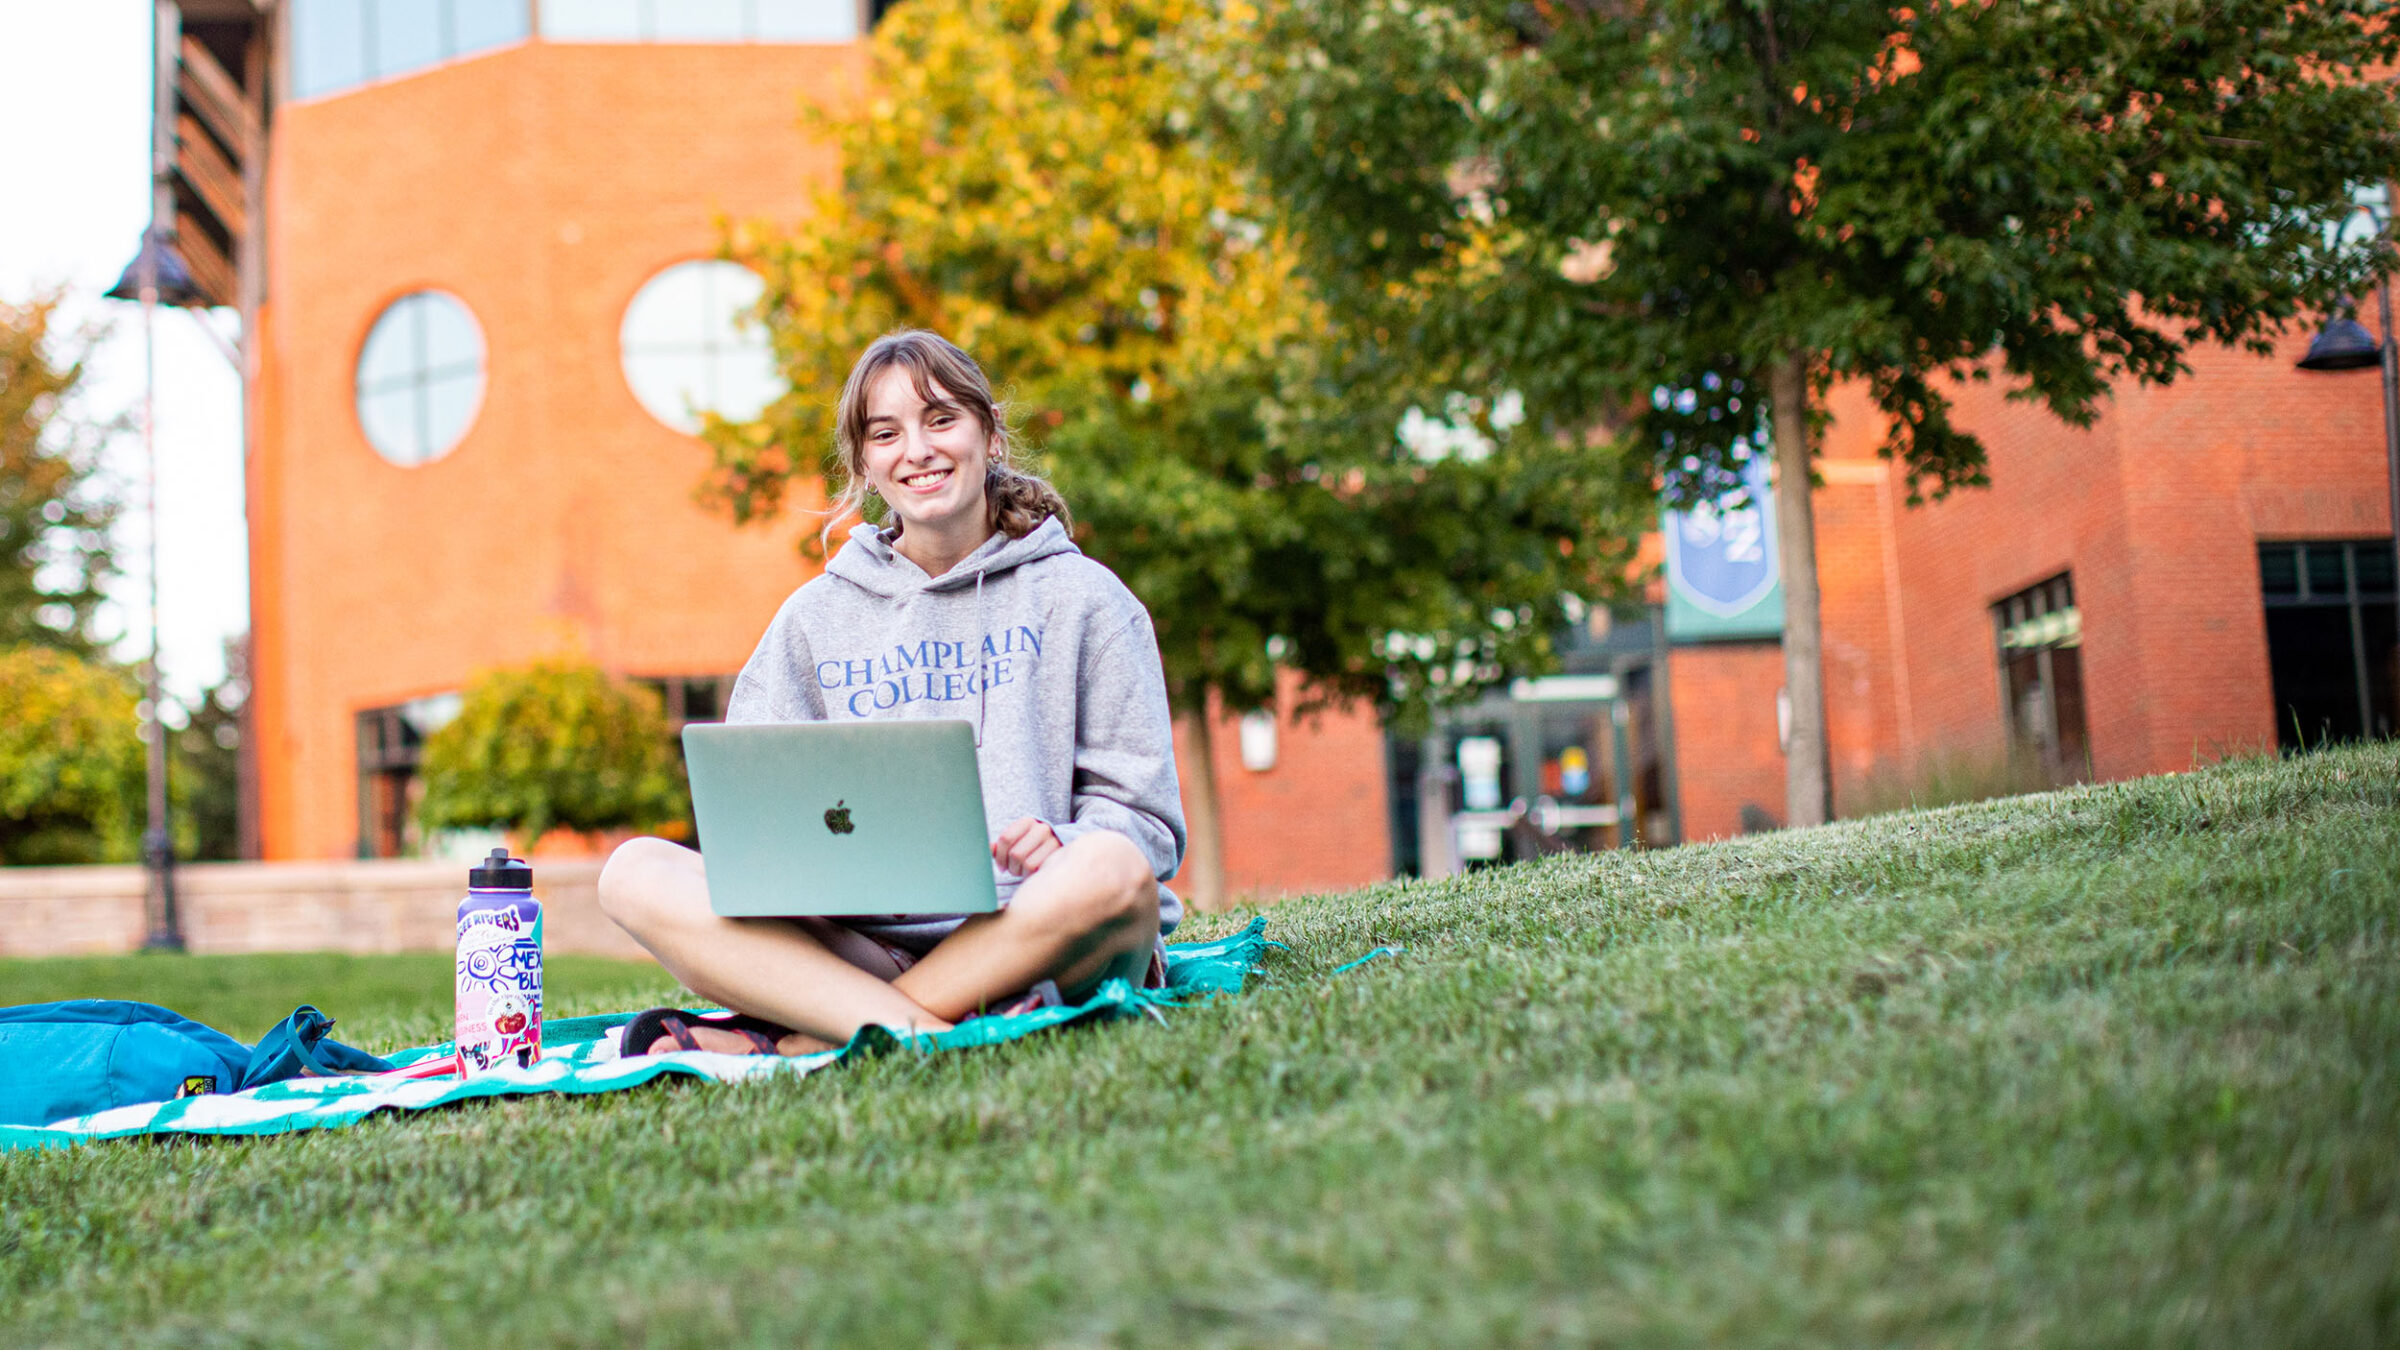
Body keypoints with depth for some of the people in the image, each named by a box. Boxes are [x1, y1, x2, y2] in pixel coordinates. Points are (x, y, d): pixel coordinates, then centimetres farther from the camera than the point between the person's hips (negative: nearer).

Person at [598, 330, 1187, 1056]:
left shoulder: (1084, 597, 10)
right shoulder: (814, 617, 18)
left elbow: (1145, 817, 5)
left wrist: (1061, 849, -17)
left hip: (1029, 932, -2)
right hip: (866, 938, 2)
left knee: (1110, 873, -37)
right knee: (634, 873, -17)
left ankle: (783, 1042, -29)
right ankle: (920, 1033, -34)